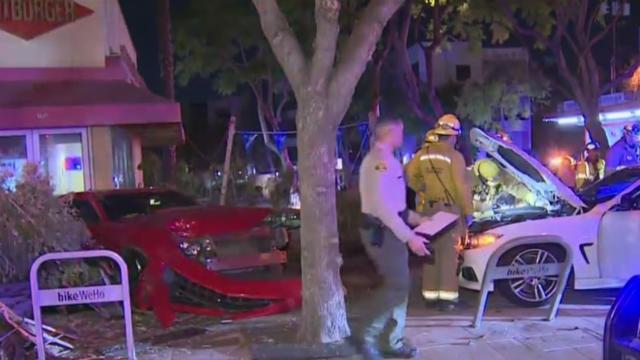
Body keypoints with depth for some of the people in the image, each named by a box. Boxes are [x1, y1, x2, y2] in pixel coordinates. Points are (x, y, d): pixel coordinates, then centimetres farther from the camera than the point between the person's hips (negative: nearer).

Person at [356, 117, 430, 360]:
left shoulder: (382, 159, 16)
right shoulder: (381, 160, -18)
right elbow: (382, 206, -25)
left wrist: (416, 219, 21)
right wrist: (409, 236, -24)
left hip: (386, 229, 10)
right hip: (382, 231, -10)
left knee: (398, 284, 11)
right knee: (398, 285, -10)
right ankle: (366, 333, -1)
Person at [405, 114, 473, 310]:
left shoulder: (423, 153, 5)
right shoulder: (454, 155, -12)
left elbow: (410, 175, 6)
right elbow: (462, 186, -13)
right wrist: (468, 210, -6)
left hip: (430, 207, 5)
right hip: (450, 207, -5)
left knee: (432, 252, 12)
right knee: (448, 252, -1)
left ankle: (430, 294, 18)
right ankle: (446, 296, -1)